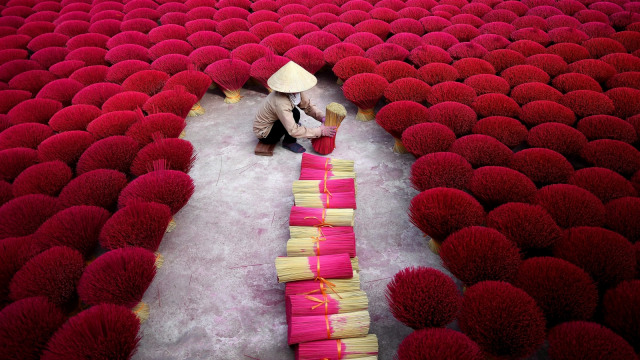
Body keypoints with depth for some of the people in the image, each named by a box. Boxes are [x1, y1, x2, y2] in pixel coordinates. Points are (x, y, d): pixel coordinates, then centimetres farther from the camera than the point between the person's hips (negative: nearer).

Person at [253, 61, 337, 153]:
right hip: (264, 134, -8)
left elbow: (308, 106, -3)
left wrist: (322, 118, -22)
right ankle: (289, 142, -4)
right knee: (295, 114, -24)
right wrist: (320, 131, -33)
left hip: (273, 121, 8)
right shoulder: (280, 103, -36)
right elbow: (293, 131, -35)